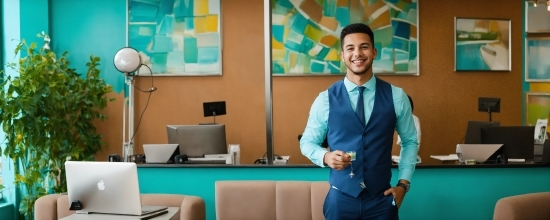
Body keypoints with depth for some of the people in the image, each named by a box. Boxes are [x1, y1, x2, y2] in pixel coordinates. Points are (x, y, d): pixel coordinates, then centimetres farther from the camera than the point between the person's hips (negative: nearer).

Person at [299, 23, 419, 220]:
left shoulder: (396, 97, -1)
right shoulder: (325, 99, -4)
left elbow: (410, 141, 10)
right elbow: (307, 142, 4)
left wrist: (403, 183, 0)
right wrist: (325, 157, -16)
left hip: (382, 198, 1)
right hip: (341, 198, 0)